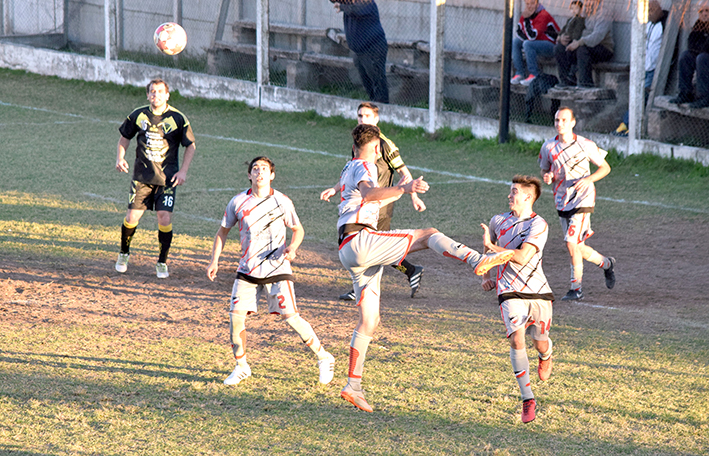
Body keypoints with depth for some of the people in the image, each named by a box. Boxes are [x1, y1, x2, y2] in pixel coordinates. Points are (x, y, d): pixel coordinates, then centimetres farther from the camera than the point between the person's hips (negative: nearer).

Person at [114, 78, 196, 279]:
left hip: (167, 177, -1)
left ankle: (162, 262, 8)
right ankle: (124, 253, 24)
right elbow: (125, 136, 16)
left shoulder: (178, 119, -7)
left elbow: (190, 146, 3)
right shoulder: (138, 115, -1)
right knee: (132, 216, -2)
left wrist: (183, 171, -6)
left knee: (165, 218, -10)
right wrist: (120, 158, 0)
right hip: (142, 175, 1)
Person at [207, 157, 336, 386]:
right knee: (236, 315, -10)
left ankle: (324, 358, 7)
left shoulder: (282, 202, -4)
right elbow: (223, 231, 13)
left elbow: (298, 229, 10)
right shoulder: (238, 202, 0)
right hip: (247, 271, 2)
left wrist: (292, 247, -11)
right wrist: (214, 261, 5)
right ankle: (241, 367, 8)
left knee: (290, 316, -10)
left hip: (276, 269, -2)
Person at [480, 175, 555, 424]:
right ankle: (527, 398, -14)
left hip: (538, 291, -2)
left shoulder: (538, 225, -8)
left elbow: (522, 257, -20)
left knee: (541, 343, 3)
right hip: (510, 292, 2)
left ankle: (546, 358, 45)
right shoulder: (499, 221, 8)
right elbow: (488, 248, 29)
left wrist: (492, 246, -18)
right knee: (516, 339, -18)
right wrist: (485, 275, 18)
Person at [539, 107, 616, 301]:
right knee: (578, 249, 9)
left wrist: (587, 179, -16)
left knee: (571, 242, -17)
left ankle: (576, 288, -5)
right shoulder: (548, 147, 2)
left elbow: (605, 167, 0)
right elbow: (545, 170, 15)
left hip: (582, 200, -5)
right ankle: (606, 263, 37)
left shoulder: (585, 145, -8)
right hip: (562, 203, 5)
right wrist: (547, 178, -10)